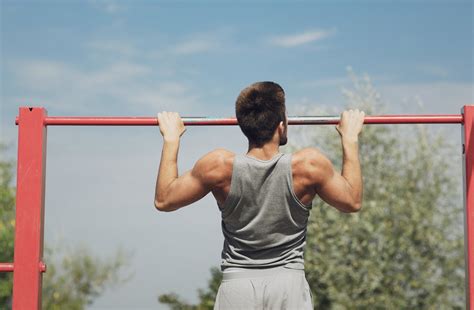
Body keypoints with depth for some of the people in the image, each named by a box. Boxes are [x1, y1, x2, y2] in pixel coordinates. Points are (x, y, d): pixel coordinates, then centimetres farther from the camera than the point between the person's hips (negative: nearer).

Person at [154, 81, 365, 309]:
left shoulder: (219, 166, -8)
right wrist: (350, 137, 18)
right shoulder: (309, 165, -8)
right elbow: (353, 201, 10)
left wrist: (171, 138, 15)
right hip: (289, 286, 0)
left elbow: (163, 200, 7)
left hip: (237, 286, 1)